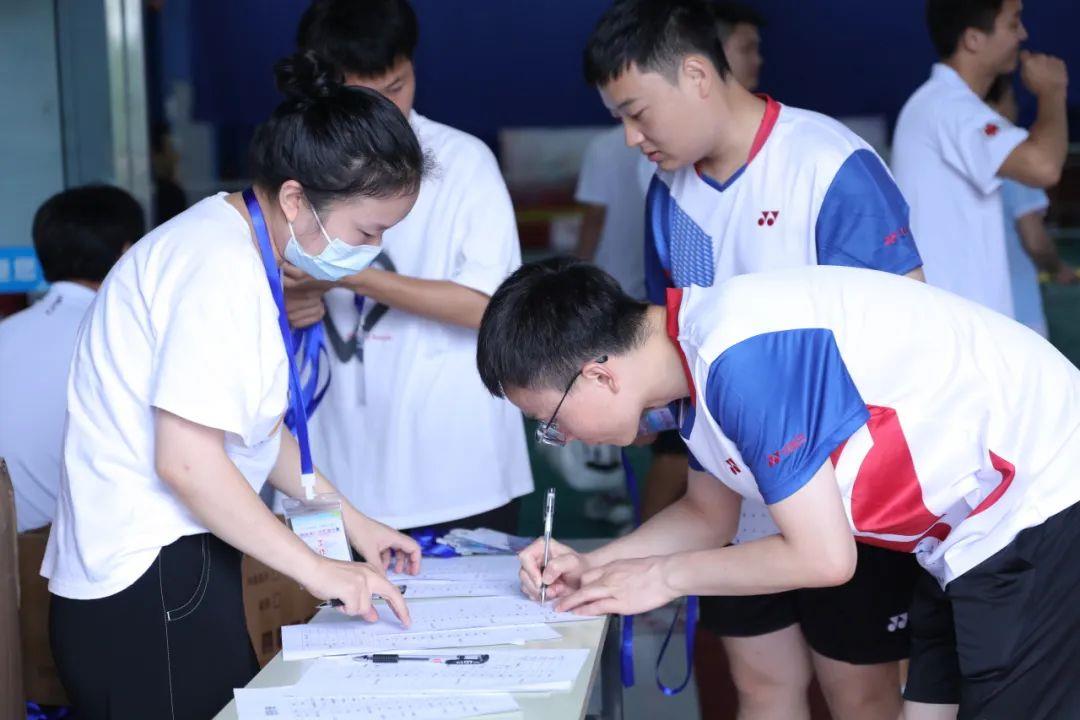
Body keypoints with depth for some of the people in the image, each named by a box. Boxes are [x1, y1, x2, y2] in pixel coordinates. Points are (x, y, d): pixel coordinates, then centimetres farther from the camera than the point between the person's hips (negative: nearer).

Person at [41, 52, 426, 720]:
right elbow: (185, 460, -23)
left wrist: (353, 521, 17)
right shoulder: (222, 268, -18)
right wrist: (318, 569, -16)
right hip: (150, 587, -10)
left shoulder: (237, 246, 13)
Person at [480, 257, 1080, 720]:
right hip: (973, 534, 10)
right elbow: (709, 515, 20)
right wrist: (592, 567, 6)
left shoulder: (744, 359, -27)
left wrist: (665, 576, -9)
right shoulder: (699, 355, 3)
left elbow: (821, 558, -22)